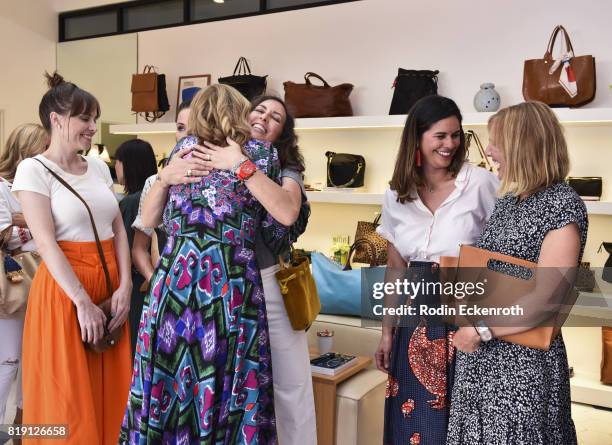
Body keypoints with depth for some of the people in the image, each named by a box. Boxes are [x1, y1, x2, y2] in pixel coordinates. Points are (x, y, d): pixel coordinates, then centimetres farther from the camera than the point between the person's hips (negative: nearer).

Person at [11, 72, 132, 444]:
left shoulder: (99, 167, 10)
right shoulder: (34, 169, -7)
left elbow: (118, 230, 9)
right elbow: (47, 244, -14)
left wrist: (125, 286, -3)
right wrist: (83, 302, -18)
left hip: (109, 282, 6)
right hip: (63, 288, -5)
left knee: (110, 392, 12)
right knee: (68, 398, 4)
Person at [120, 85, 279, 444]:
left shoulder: (186, 147, 10)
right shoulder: (265, 153, 7)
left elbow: (149, 220, 10)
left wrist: (164, 179, 14)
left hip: (176, 276, 1)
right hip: (233, 282, -1)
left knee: (170, 381, 10)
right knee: (229, 387, 7)